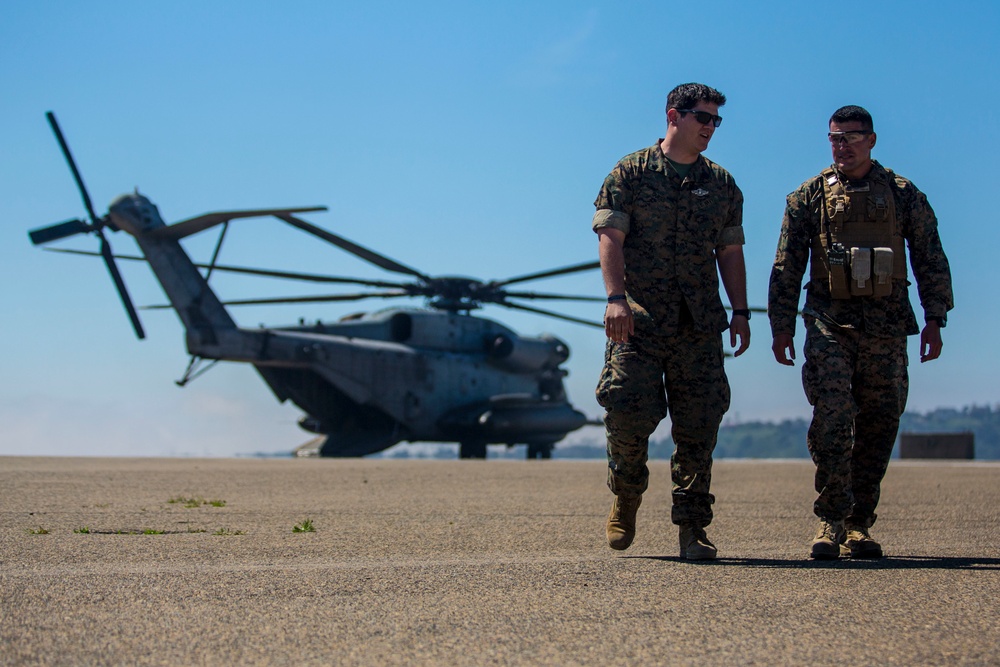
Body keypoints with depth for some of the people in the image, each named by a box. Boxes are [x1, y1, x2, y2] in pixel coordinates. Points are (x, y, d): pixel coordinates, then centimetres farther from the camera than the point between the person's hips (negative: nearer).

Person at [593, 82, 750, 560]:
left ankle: (692, 529, 6)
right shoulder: (630, 174, 4)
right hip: (639, 319, -3)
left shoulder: (722, 184, 16)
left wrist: (740, 311, 9)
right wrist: (616, 297, -17)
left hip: (700, 324, 3)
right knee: (629, 412, -10)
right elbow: (610, 238, -4)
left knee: (699, 427, -1)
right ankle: (626, 497, 18)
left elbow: (730, 252, 18)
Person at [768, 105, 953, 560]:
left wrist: (934, 320, 2)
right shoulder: (809, 197, 7)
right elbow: (786, 267, 7)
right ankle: (831, 521, -8)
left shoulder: (903, 196, 9)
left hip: (886, 328, 2)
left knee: (878, 427, 3)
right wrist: (782, 327, 1)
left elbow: (931, 261, 10)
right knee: (833, 420, -15)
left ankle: (859, 523, 13)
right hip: (830, 324, -1)